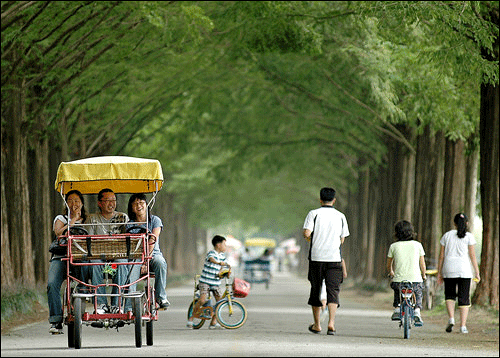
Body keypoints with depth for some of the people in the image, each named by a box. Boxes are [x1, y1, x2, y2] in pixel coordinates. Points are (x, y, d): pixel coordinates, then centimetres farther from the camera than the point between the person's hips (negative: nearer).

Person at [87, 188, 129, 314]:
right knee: (95, 262, -35)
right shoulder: (93, 219, 12)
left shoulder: (123, 217, 13)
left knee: (121, 263, -36)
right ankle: (101, 303, -34)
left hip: (118, 255, 0)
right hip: (98, 255, 0)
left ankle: (115, 304, -33)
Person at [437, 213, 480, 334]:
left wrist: (439, 273, 11)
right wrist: (477, 273, 3)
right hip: (464, 270, -2)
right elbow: (472, 256, -2)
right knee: (464, 298, 4)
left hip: (449, 270, 2)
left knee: (449, 295, 15)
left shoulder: (447, 236, 7)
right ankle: (463, 325, 0)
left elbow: (441, 256, 6)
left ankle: (451, 318, -8)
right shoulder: (468, 236, 1)